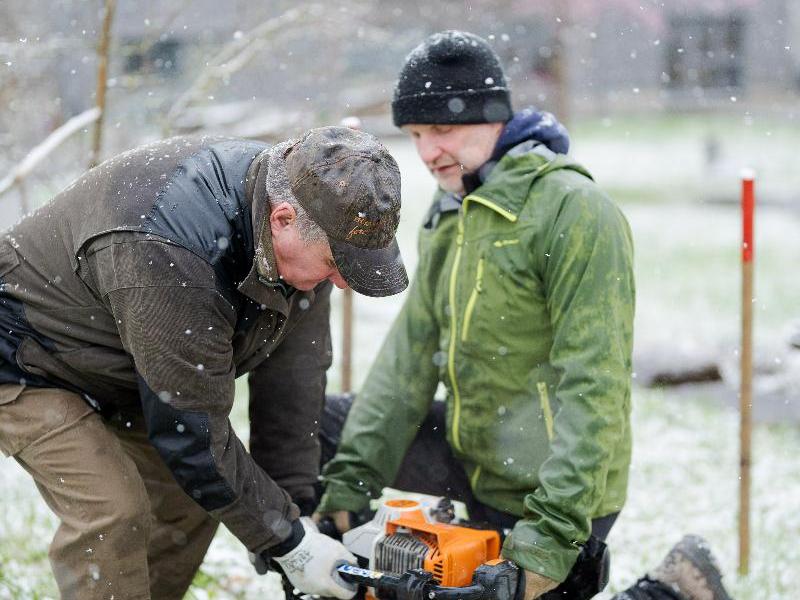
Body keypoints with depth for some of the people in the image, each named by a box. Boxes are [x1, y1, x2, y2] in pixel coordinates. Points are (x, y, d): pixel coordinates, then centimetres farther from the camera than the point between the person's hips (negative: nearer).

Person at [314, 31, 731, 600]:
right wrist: (350, 481, -7)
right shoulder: (451, 211, 6)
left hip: (555, 489, -8)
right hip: (474, 457, 8)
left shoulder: (574, 210, -20)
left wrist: (554, 532, -31)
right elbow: (413, 349, 1)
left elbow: (593, 387, -26)